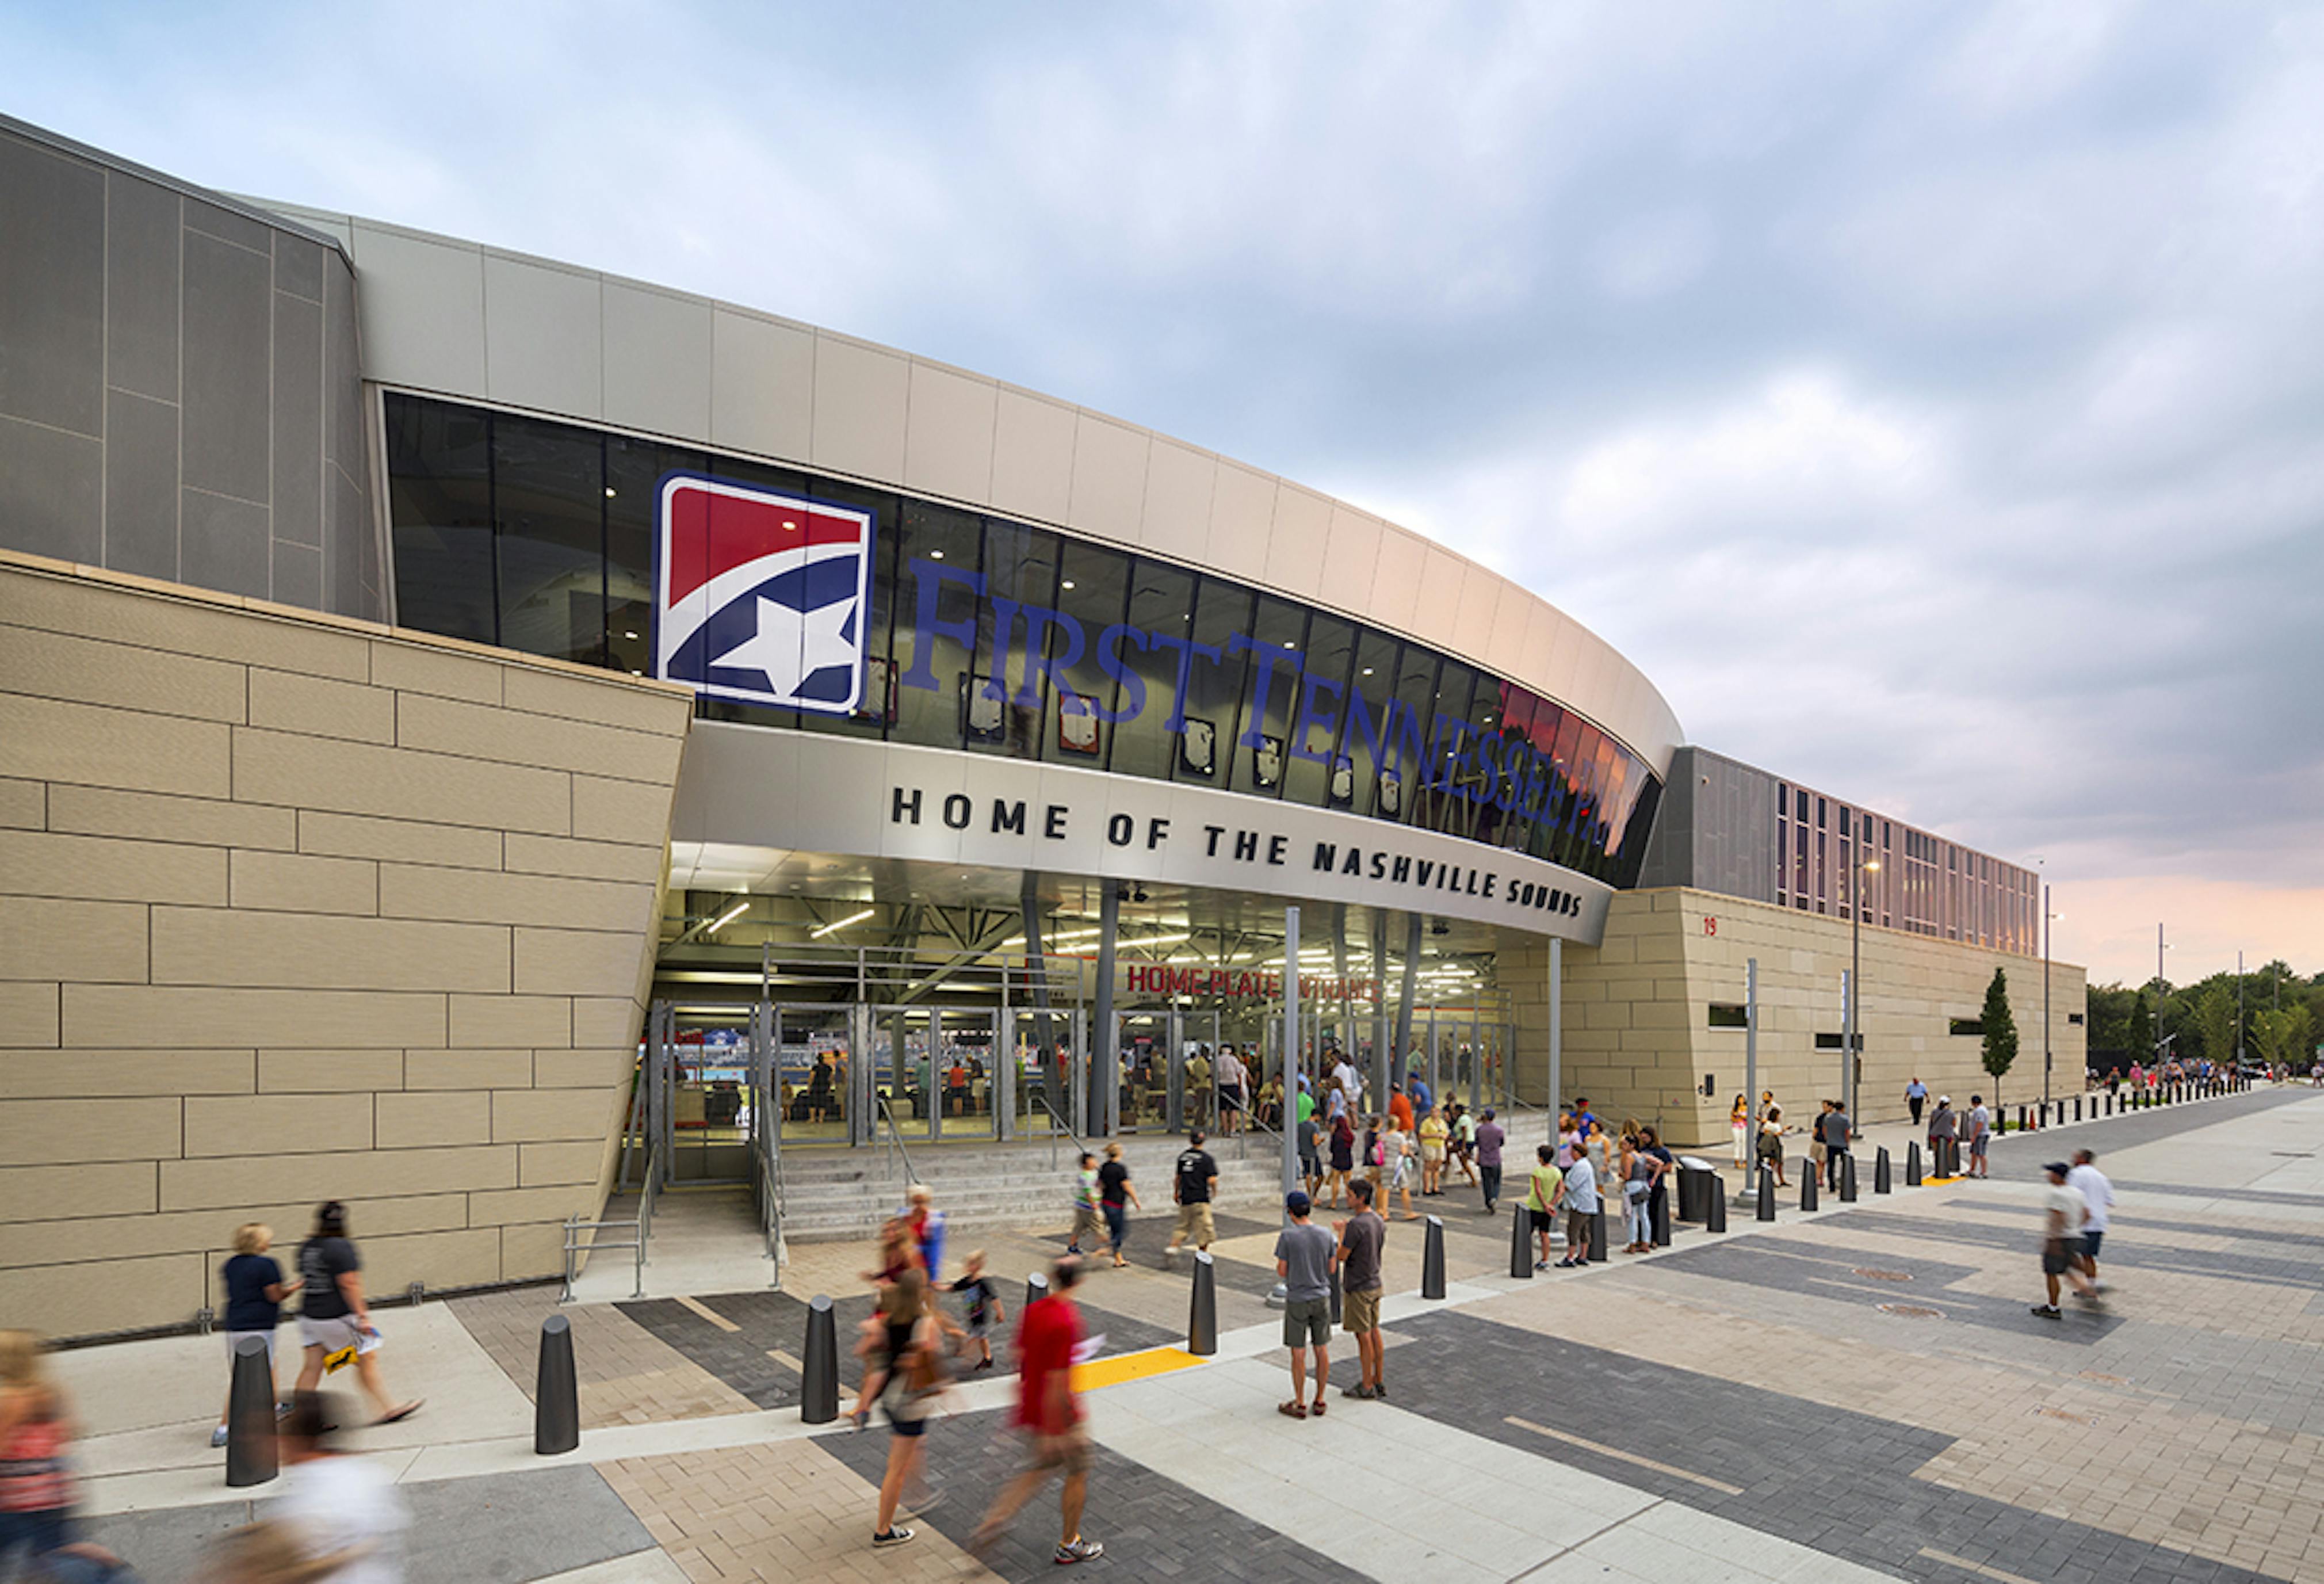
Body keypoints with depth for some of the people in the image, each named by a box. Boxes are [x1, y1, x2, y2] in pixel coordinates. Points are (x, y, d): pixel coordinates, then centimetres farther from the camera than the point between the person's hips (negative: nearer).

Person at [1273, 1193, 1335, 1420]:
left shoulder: (1287, 1237, -16)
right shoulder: (1325, 1235, -5)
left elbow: (1282, 1272, -11)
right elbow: (1331, 1269, 4)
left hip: (1297, 1302, -4)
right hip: (1322, 1299, 4)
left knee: (1298, 1353, 6)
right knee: (1322, 1350, 12)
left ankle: (1300, 1404, 13)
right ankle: (1320, 1401, 20)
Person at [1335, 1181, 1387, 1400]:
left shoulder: (1356, 1225, -23)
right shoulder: (1379, 1222, 4)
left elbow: (1341, 1256, -19)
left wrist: (1342, 1232, -4)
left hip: (1358, 1288, -8)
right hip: (1375, 1284, 8)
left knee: (1363, 1336, 1)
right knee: (1374, 1332, 15)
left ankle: (1367, 1386, 10)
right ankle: (1379, 1382, 23)